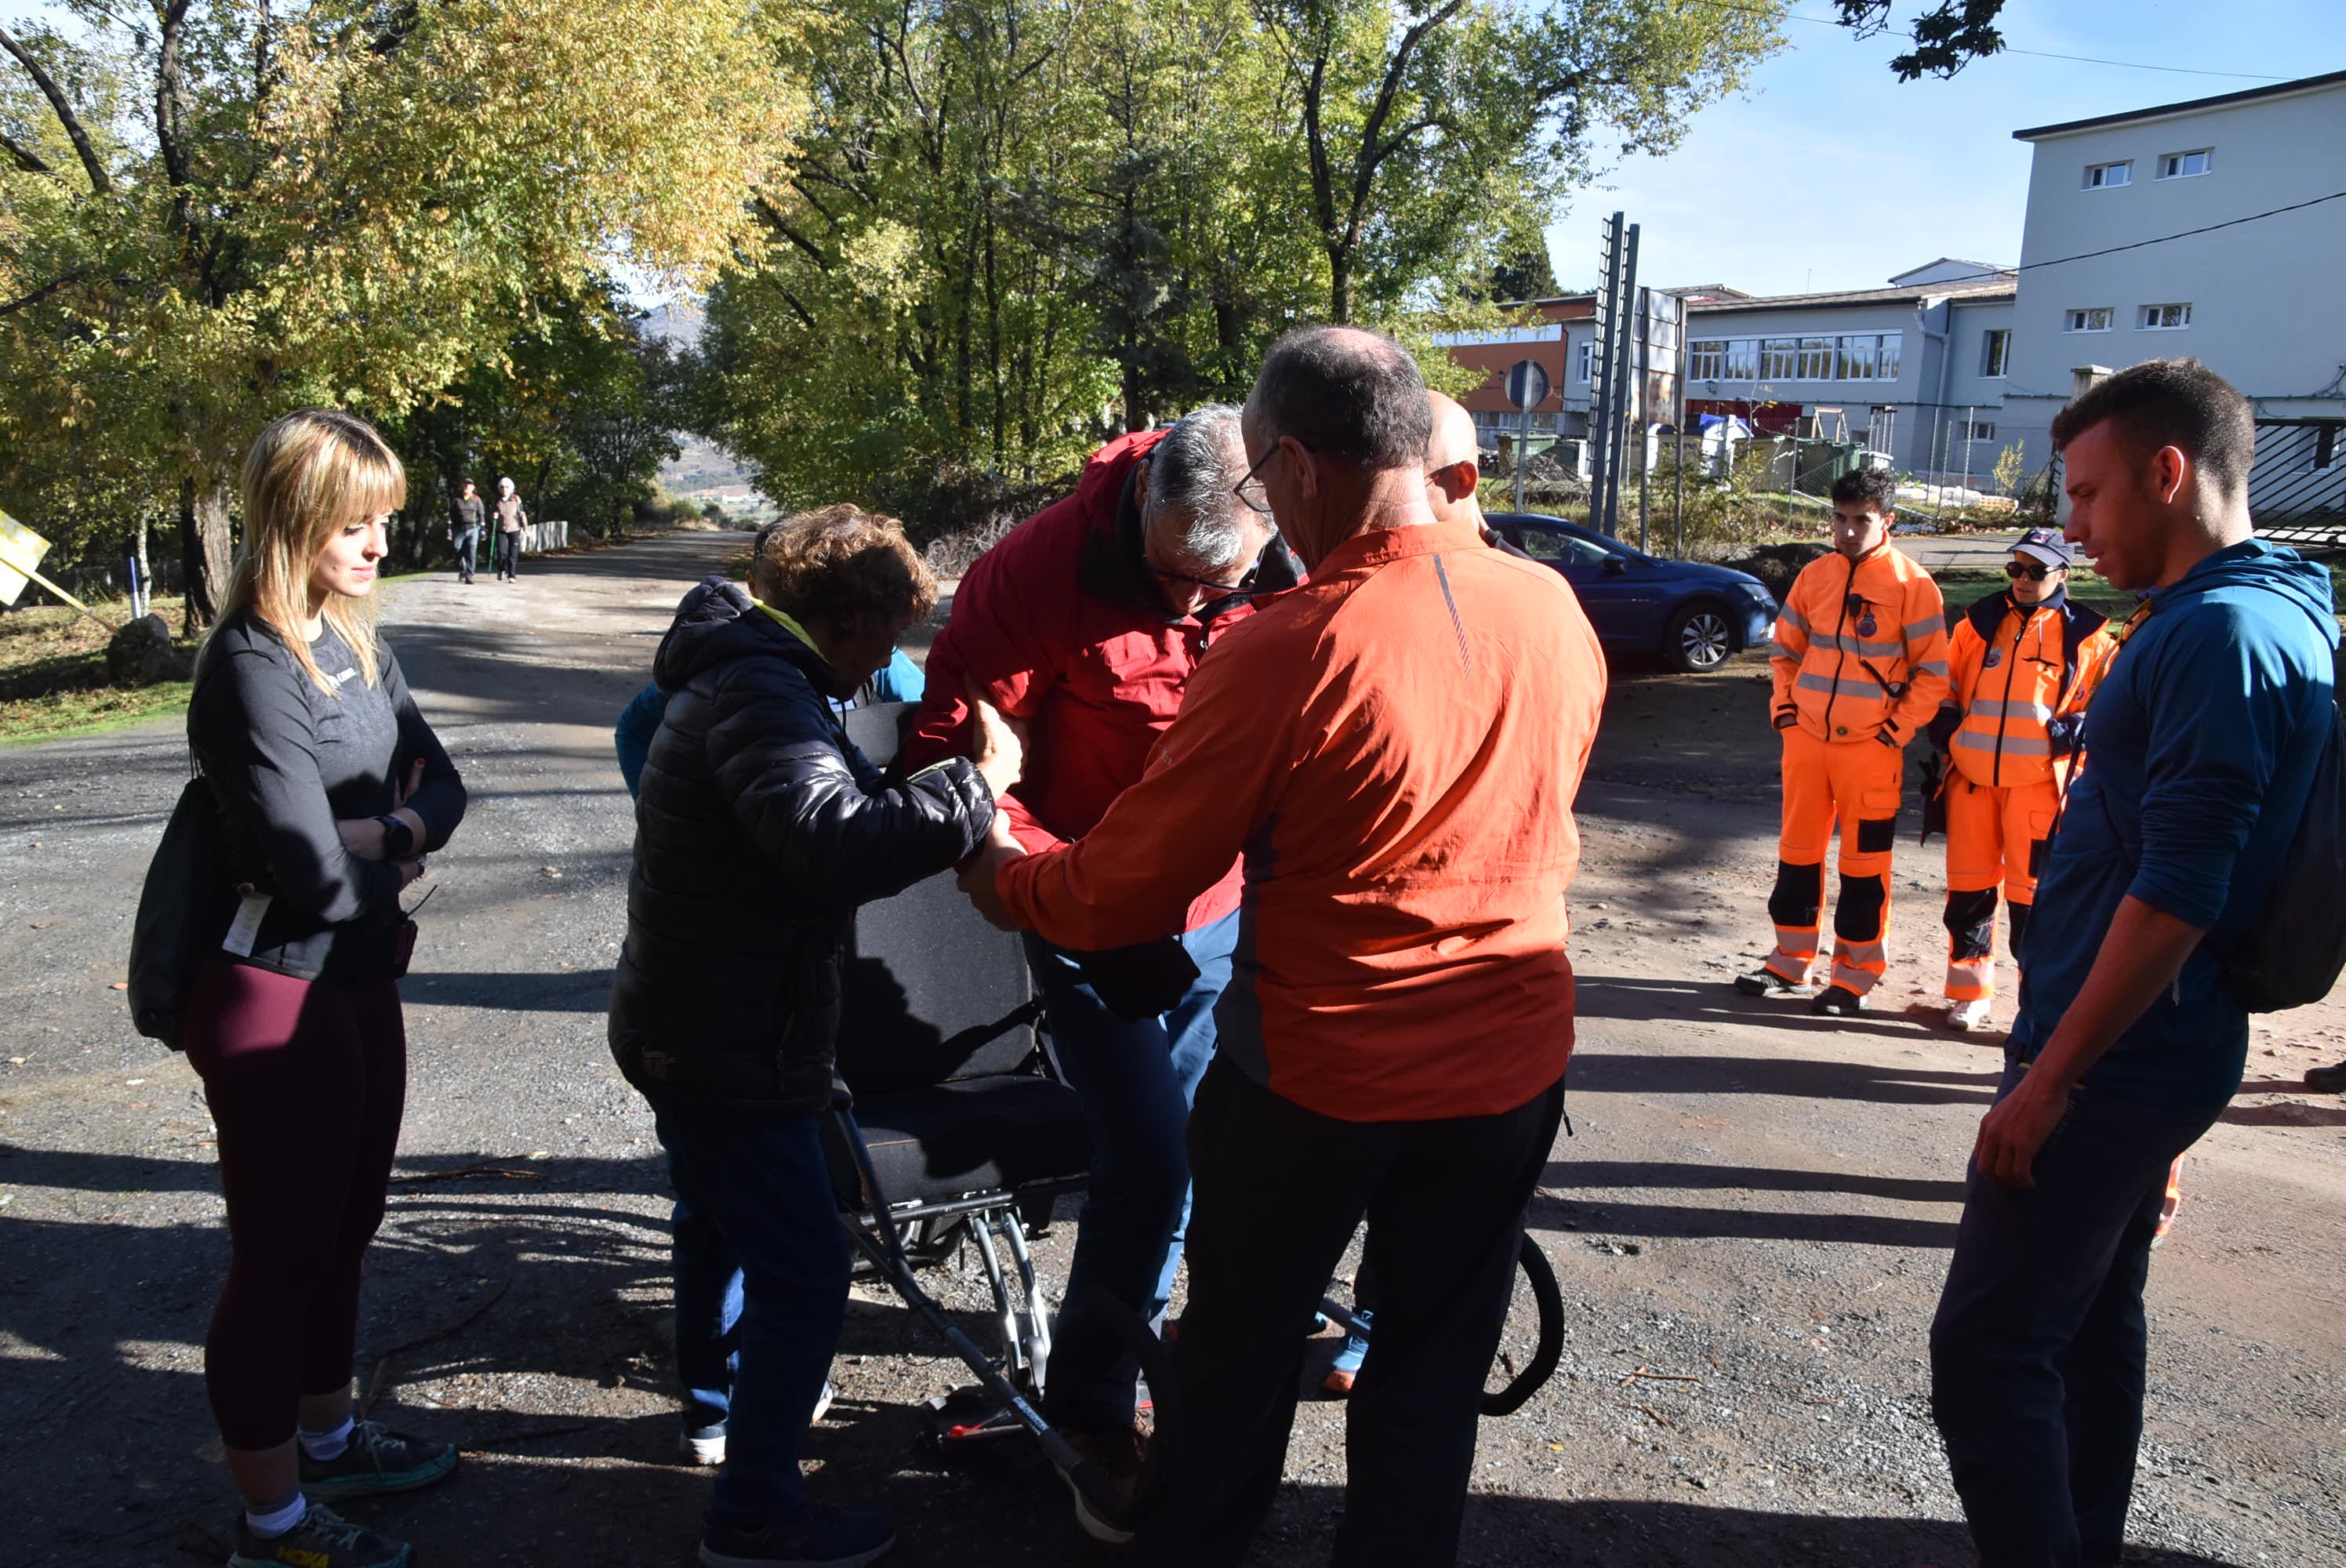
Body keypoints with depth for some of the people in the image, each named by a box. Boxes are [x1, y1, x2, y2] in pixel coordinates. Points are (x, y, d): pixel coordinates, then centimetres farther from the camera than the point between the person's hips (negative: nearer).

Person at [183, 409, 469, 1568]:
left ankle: (326, 1435, 42)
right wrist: (399, 850, -6)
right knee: (280, 1254, 6)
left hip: (360, 977, 9)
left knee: (343, 1227, 22)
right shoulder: (253, 669, -21)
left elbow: (441, 786, 7)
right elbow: (320, 876, -26)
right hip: (278, 994, -8)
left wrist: (373, 835, -14)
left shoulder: (355, 644, 7)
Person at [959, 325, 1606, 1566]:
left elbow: (1123, 892, -15)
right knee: (1435, 1374, 20)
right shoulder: (1555, 610, -7)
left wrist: (1001, 878, 3)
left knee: (1240, 1349, 20)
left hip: (1322, 1077, -4)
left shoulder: (1287, 649, -24)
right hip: (1514, 1066, 4)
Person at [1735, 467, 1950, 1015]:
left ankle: (1855, 975, 13)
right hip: (1806, 738, 5)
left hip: (1870, 747, -5)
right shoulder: (1815, 575, 6)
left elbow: (1934, 670, -4)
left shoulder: (1911, 583, -8)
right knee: (1798, 849, 12)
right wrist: (1785, 702, 7)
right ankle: (1791, 960, 24)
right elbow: (1786, 644, 18)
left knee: (1864, 864, 3)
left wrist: (1898, 728, -9)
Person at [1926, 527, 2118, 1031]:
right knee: (1968, 886, 8)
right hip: (1972, 777, 3)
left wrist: (2078, 728, -10)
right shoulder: (1978, 623, 11)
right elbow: (1945, 682, 21)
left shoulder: (2086, 638, 3)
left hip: (2038, 782, -3)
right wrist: (1944, 723, 4)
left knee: (2031, 893, -2)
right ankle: (1969, 992, 21)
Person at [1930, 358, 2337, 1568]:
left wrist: (2051, 1077, -19)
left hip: (2114, 1063, -10)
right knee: (2093, 1323, 20)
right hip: (2142, 1060, 10)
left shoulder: (2220, 635, -19)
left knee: (1989, 1350, -6)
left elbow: (2176, 894, -24)